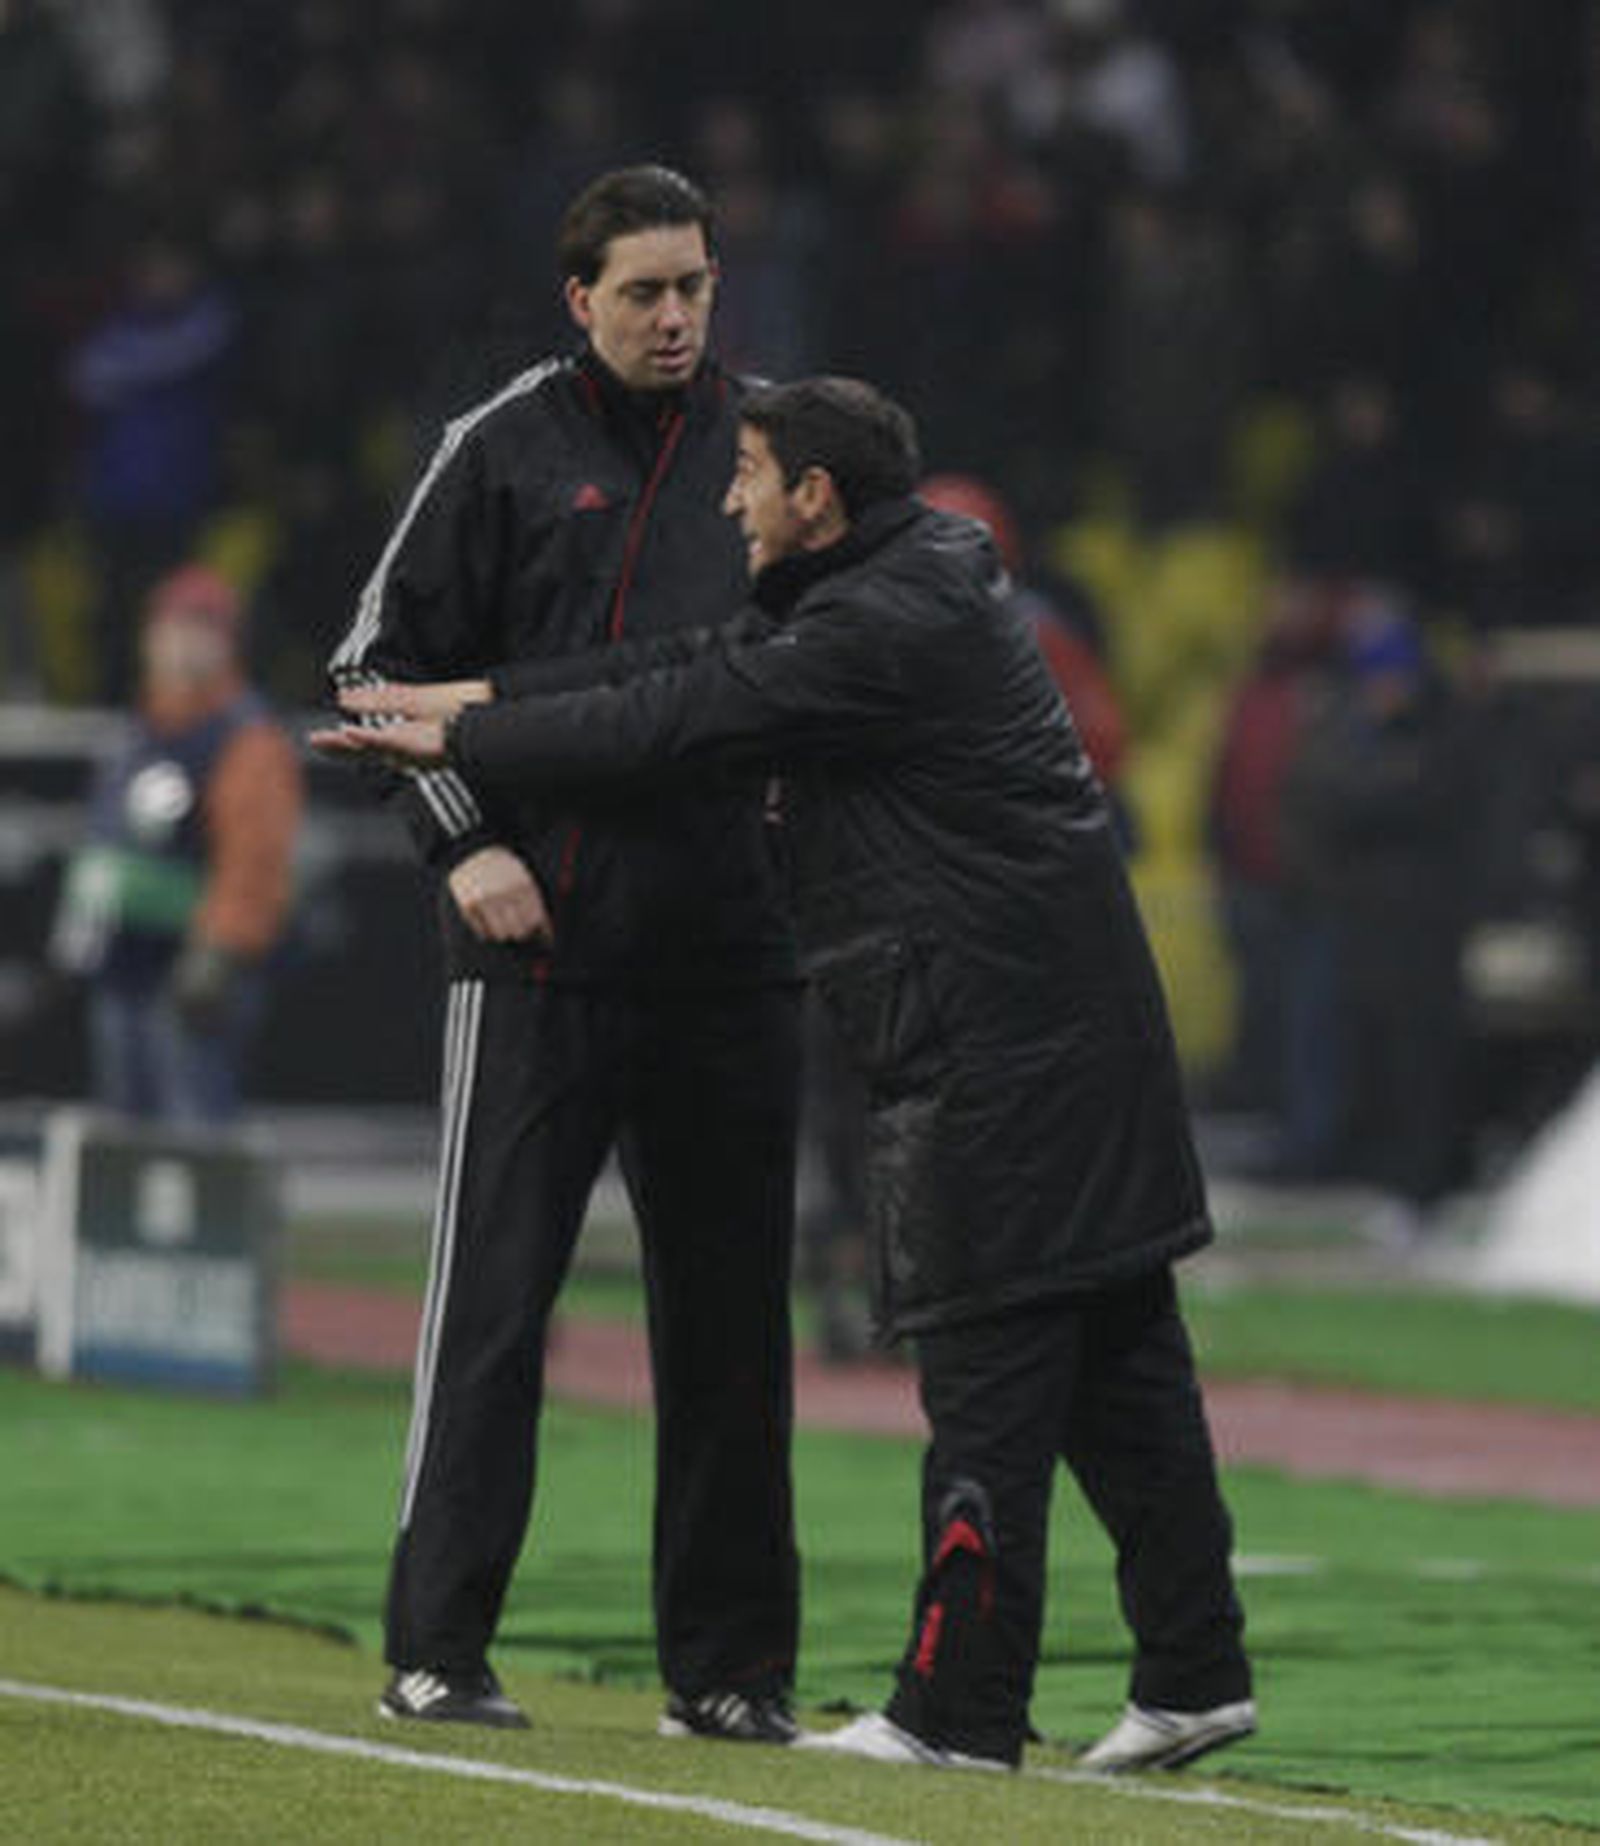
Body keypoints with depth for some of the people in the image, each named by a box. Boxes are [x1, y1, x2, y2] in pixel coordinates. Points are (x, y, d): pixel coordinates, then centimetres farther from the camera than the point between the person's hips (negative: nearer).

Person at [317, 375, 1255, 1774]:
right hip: (1079, 1017, 10)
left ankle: (961, 1705, -4)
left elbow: (672, 724, -13)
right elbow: (708, 666, 16)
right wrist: (485, 702, 12)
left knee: (988, 1362, -7)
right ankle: (1194, 1673, 10)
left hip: (994, 1045, -10)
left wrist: (460, 743, -3)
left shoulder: (883, 632, -16)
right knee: (1116, 1352, 9)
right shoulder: (918, 580, 15)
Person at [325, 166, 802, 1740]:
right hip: (539, 935, -4)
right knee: (494, 1286, -5)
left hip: (728, 942, 4)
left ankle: (728, 1666, 10)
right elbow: (382, 662, 3)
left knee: (730, 1302, 5)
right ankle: (436, 1650, -2)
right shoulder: (506, 447, 3)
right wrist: (463, 841, -9)